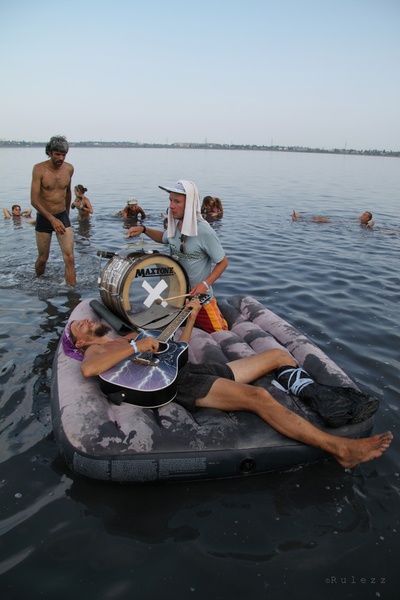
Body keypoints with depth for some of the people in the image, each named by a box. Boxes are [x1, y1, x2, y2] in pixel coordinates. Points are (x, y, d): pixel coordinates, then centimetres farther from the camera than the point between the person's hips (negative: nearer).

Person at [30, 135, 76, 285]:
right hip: (43, 218, -2)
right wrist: (52, 219, -29)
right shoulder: (39, 169, -13)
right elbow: (34, 200, -18)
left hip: (62, 216, 2)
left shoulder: (69, 169, -1)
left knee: (69, 258, -11)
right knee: (43, 258, 12)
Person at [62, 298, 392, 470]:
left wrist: (191, 317, 23)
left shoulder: (129, 337, 34)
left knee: (279, 355, 3)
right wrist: (135, 347, -17)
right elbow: (88, 369, -18)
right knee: (259, 397, -30)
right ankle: (342, 449, -30)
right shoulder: (96, 350, 10)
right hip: (180, 384, -9)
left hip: (193, 368, 9)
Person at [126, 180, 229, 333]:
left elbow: (223, 262, -15)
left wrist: (205, 284, -28)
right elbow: (164, 238, 19)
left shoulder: (204, 232, -25)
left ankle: (217, 314, 35)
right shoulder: (174, 225, -5)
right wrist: (144, 229, 2)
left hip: (200, 295, -5)